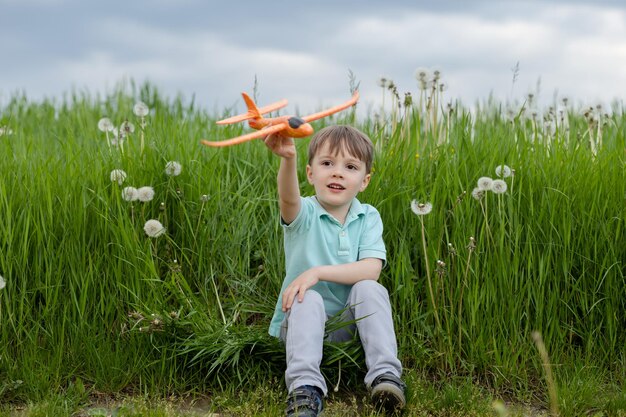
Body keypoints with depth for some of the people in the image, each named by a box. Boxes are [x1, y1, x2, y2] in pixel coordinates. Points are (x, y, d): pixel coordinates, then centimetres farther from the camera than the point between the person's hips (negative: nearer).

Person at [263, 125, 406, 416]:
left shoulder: (368, 217, 0)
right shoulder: (304, 214, -8)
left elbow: (372, 269, -15)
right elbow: (289, 199, -35)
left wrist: (318, 272, -25)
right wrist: (288, 159, -57)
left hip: (349, 321, 2)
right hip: (305, 318, -2)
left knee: (370, 288, -24)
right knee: (308, 300, -32)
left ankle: (385, 375, -26)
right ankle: (305, 388, -38)